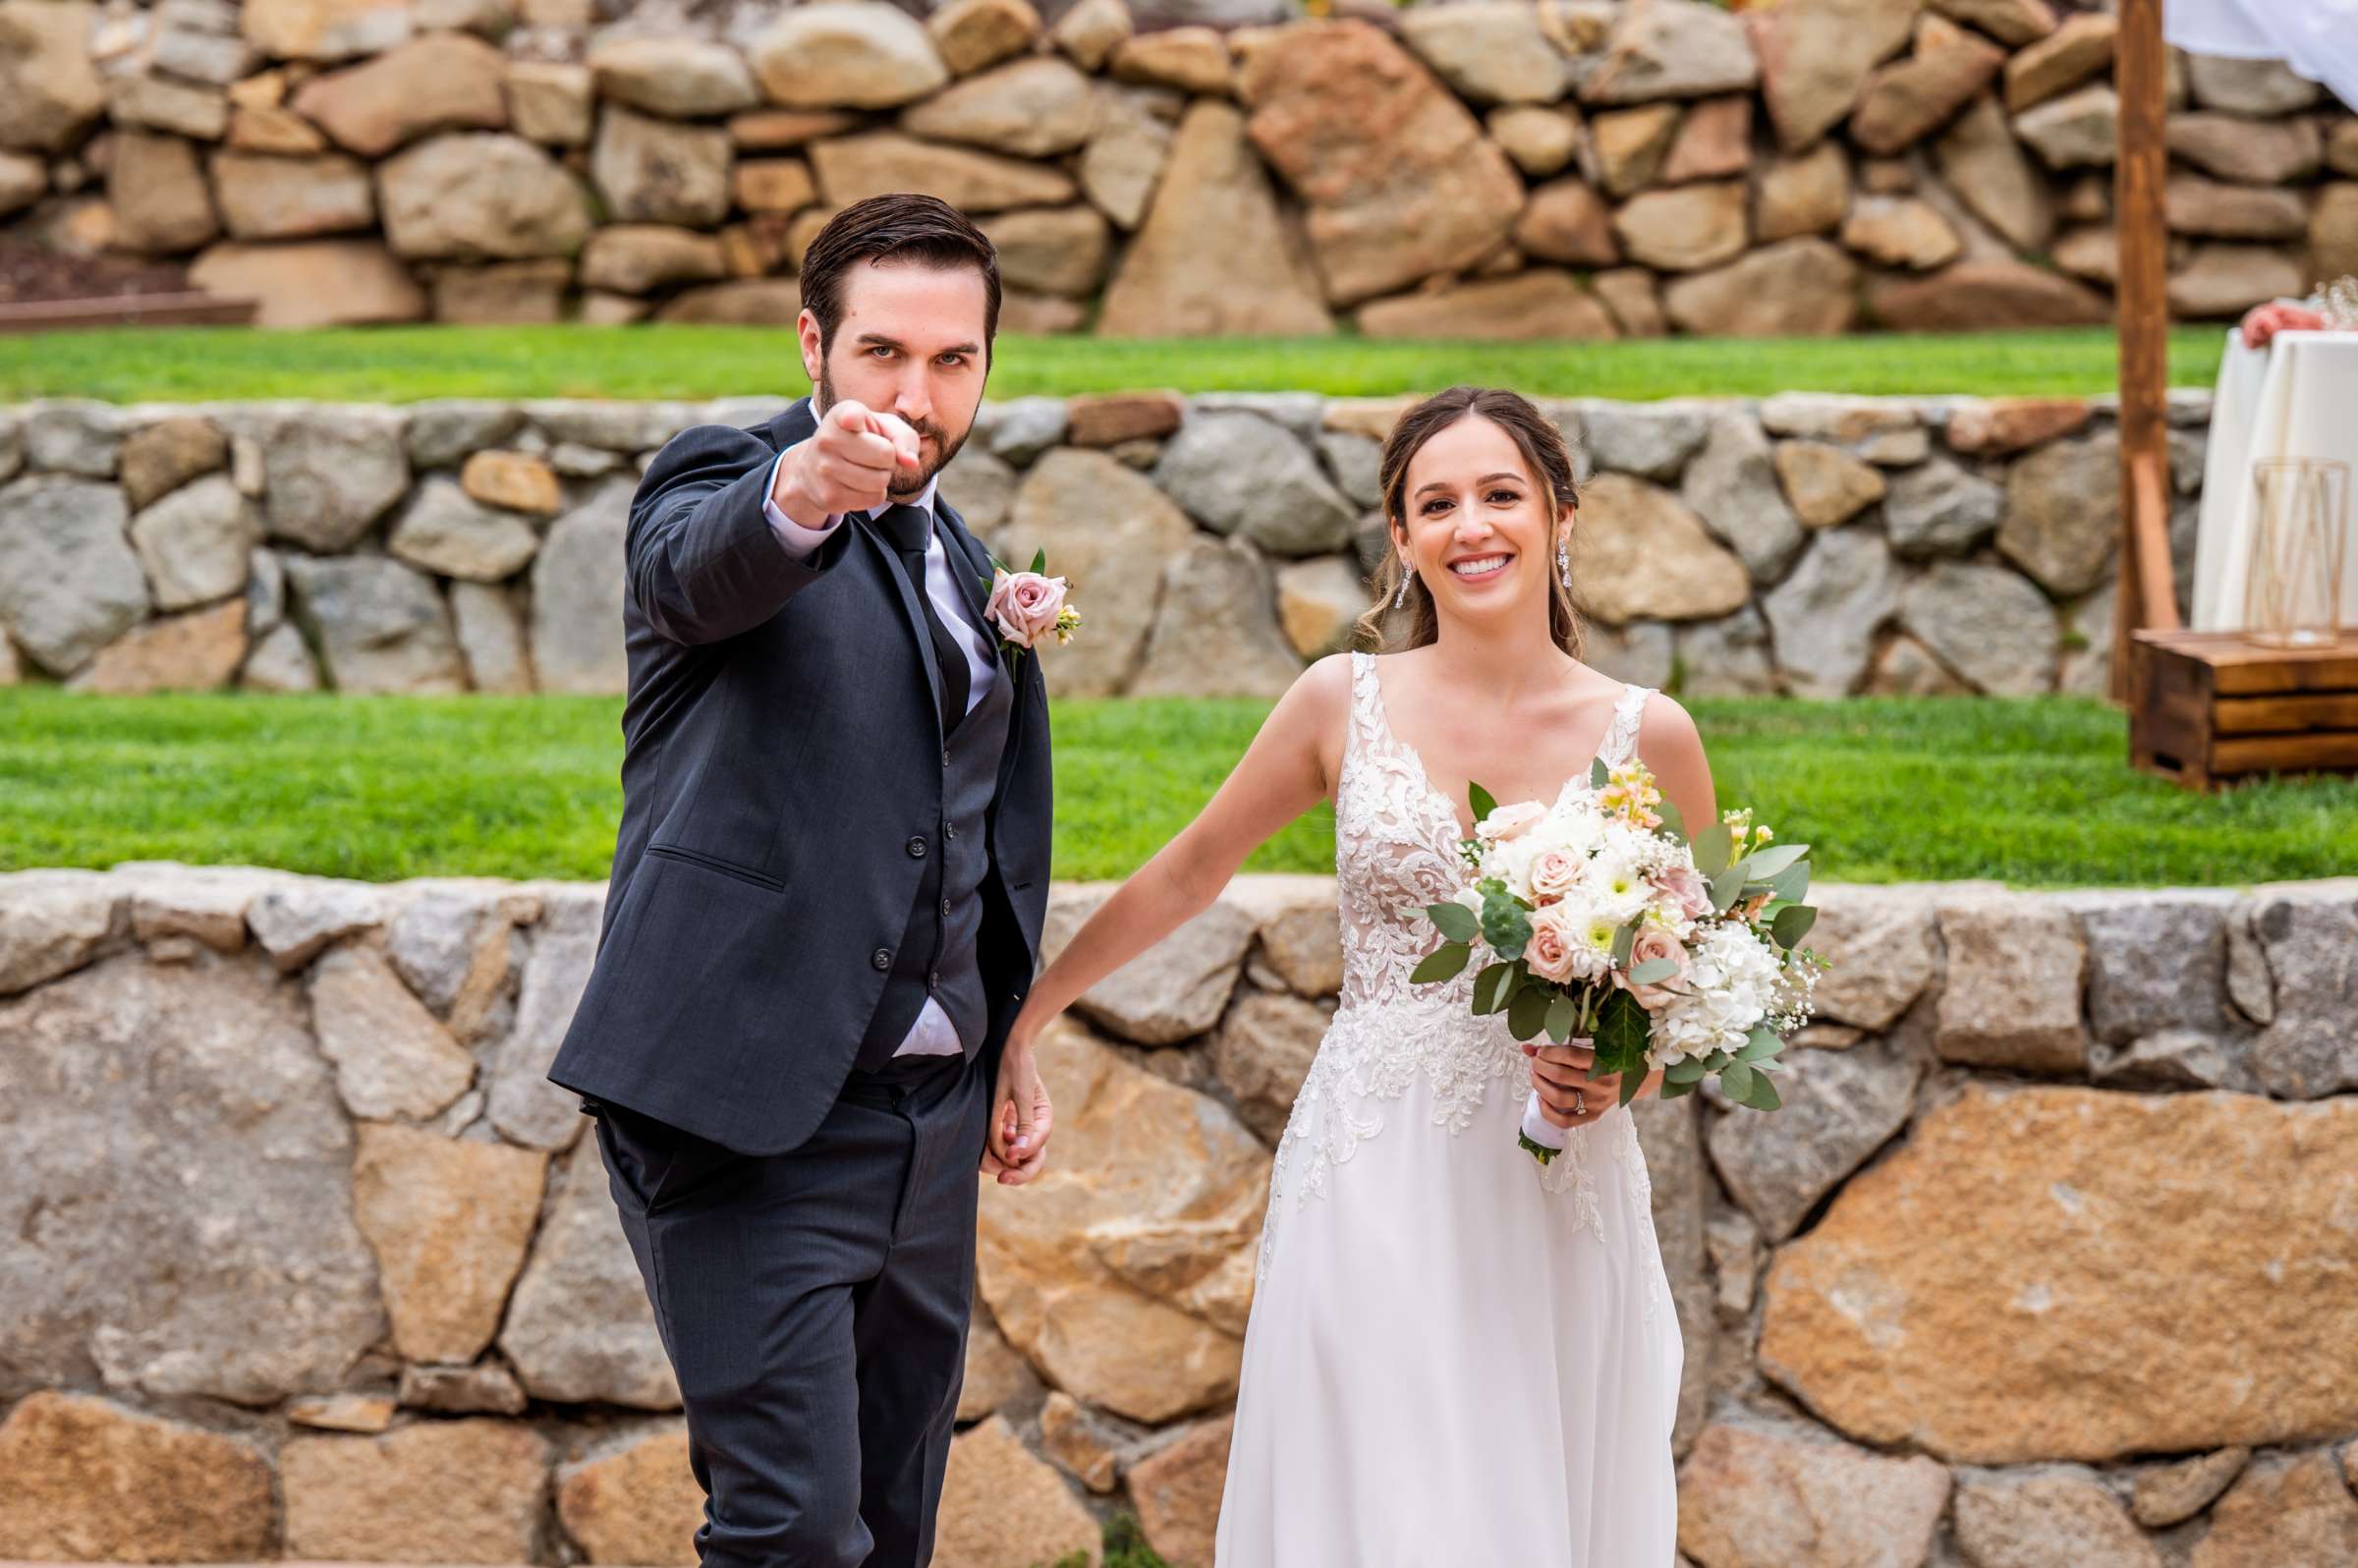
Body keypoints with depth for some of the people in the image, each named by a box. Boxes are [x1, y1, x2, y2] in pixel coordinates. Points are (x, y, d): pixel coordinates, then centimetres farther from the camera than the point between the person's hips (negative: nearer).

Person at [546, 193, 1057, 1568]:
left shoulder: (969, 567, 17)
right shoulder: (723, 481, -5)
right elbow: (702, 571, -32)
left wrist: (1012, 1039, 23)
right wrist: (804, 490, -52)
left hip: (929, 1116, 7)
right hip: (752, 1115, -7)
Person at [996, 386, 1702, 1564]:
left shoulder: (1645, 735, 0)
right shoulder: (1345, 703, 1)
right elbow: (1189, 872, 13)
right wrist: (1022, 1012, 16)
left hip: (1554, 1191, 1)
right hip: (1369, 1190, 0)